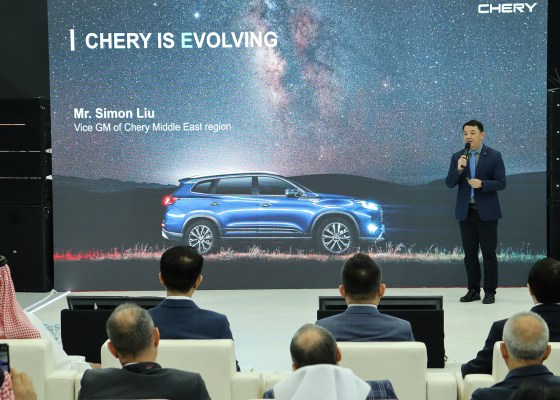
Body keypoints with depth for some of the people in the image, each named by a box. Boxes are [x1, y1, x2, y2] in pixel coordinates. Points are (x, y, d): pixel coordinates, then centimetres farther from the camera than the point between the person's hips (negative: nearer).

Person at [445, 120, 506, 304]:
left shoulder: (494, 156, -3)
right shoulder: (457, 157, 5)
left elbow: (501, 183, -7)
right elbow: (449, 183, -1)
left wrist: (482, 183, -22)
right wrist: (458, 169, -18)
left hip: (486, 211, -3)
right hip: (465, 211, 3)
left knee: (488, 252, -1)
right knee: (470, 253, 7)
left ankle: (490, 291, 6)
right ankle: (473, 290, 15)